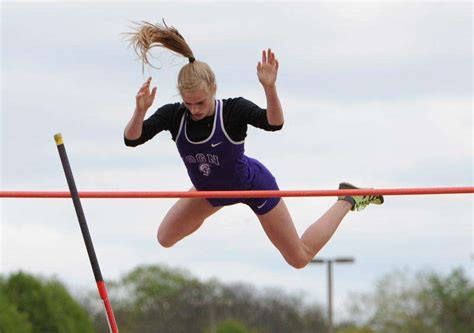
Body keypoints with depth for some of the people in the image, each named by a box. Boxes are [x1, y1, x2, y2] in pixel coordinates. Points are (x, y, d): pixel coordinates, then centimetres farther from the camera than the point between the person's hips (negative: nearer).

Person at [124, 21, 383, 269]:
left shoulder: (233, 110, -35)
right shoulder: (173, 116, -25)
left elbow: (274, 123, -50)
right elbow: (132, 139, -30)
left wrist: (269, 88, -67)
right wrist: (139, 111, -50)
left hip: (253, 186, -4)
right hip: (210, 190, 4)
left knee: (300, 258, 8)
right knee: (165, 239, 14)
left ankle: (348, 200, 28)